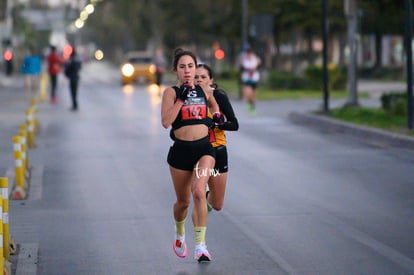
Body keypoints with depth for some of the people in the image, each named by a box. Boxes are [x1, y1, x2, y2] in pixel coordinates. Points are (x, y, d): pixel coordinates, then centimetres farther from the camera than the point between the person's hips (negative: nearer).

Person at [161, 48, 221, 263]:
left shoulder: (204, 90, 8)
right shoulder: (171, 92, -3)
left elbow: (213, 103, 33)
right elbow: (165, 122, -17)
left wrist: (216, 114, 15)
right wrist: (181, 98, -19)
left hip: (204, 148, 1)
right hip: (181, 150, -1)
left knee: (198, 192, -22)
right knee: (183, 201, 12)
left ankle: (200, 245, -21)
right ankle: (179, 234, 44)